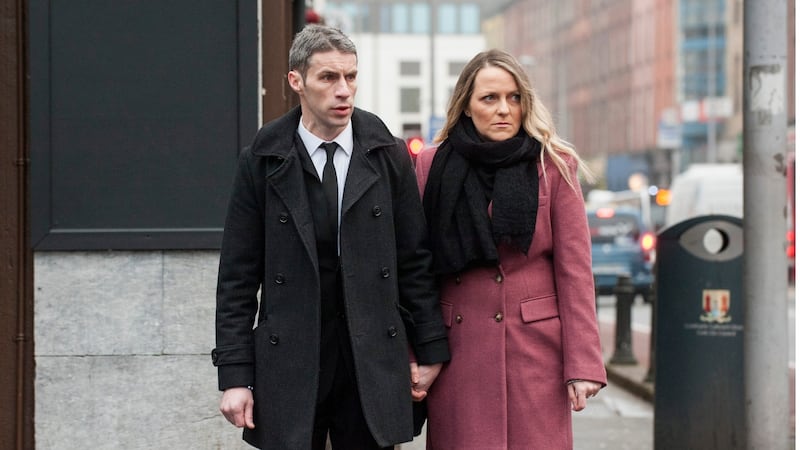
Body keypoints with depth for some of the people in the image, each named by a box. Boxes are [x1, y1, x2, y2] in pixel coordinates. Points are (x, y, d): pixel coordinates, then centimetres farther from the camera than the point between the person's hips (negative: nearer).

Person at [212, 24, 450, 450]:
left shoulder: (388, 154, 3)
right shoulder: (262, 161, -1)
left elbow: (415, 259, 6)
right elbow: (238, 276, 0)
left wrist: (430, 350, 5)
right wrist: (235, 375, -4)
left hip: (374, 359, 1)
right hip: (288, 361, -1)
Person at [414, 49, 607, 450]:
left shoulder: (553, 166, 2)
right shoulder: (433, 166, 5)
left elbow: (574, 270, -1)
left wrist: (583, 364, -6)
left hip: (535, 348, -1)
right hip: (458, 352, 1)